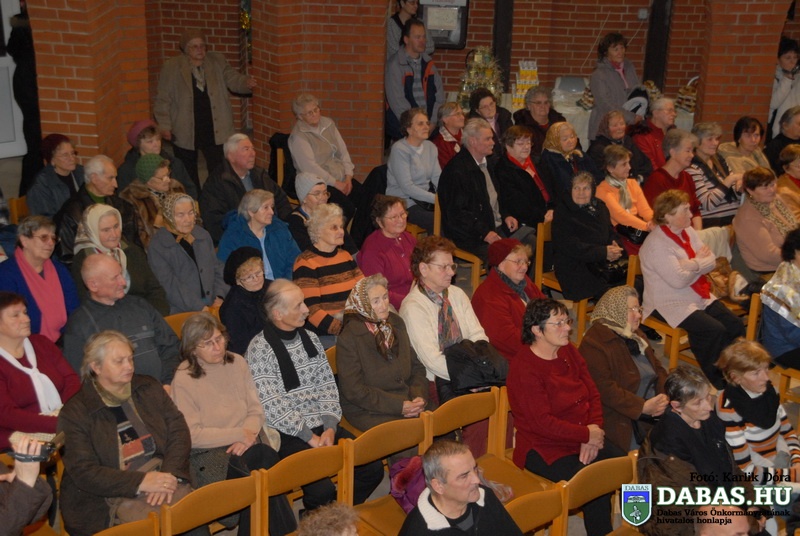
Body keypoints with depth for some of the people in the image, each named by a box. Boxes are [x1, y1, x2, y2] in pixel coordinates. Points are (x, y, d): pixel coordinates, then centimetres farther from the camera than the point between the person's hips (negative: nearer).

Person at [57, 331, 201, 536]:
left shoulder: (149, 388, 13)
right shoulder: (75, 412, 1)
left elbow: (179, 431, 7)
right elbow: (83, 472, -6)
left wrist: (169, 476, -11)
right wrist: (140, 482, -18)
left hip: (160, 478, 4)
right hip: (114, 495, -4)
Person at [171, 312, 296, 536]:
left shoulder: (237, 363, 9)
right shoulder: (183, 380, -6)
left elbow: (256, 411, 8)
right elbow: (192, 436, -10)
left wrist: (248, 436, -13)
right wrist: (240, 434, -11)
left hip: (245, 446, 5)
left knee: (264, 455, -28)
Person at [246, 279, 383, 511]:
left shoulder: (310, 338, 11)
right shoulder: (259, 349, -10)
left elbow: (328, 386, 9)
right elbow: (273, 408, -14)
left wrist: (329, 429, -5)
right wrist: (310, 437, -14)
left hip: (324, 427, 6)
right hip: (288, 435, -6)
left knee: (373, 468, -9)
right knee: (322, 488, -25)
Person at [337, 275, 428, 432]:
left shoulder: (396, 323, 11)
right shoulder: (348, 338, -9)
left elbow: (416, 367, 14)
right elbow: (354, 391, -13)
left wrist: (419, 396, -6)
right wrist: (398, 406, -18)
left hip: (406, 401, 6)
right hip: (367, 412, -6)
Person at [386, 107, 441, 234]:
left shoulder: (430, 147, 12)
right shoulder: (399, 149, -10)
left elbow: (438, 178, 8)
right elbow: (407, 187, -17)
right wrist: (435, 198, -23)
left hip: (426, 200, 7)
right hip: (405, 203, -7)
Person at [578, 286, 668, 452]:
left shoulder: (637, 337, 21)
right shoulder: (594, 343, -10)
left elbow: (658, 369, 18)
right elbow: (604, 388, -18)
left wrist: (664, 397, -3)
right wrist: (643, 407, -21)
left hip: (654, 409, 9)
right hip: (623, 418, -9)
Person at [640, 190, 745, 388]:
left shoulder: (688, 231, 8)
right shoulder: (656, 244, -19)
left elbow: (711, 261, 3)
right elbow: (678, 280, -24)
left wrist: (691, 265, -18)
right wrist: (698, 262, -7)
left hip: (700, 296, 8)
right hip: (671, 303, -8)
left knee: (735, 325, -7)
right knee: (714, 331, -23)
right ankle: (716, 383, -3)